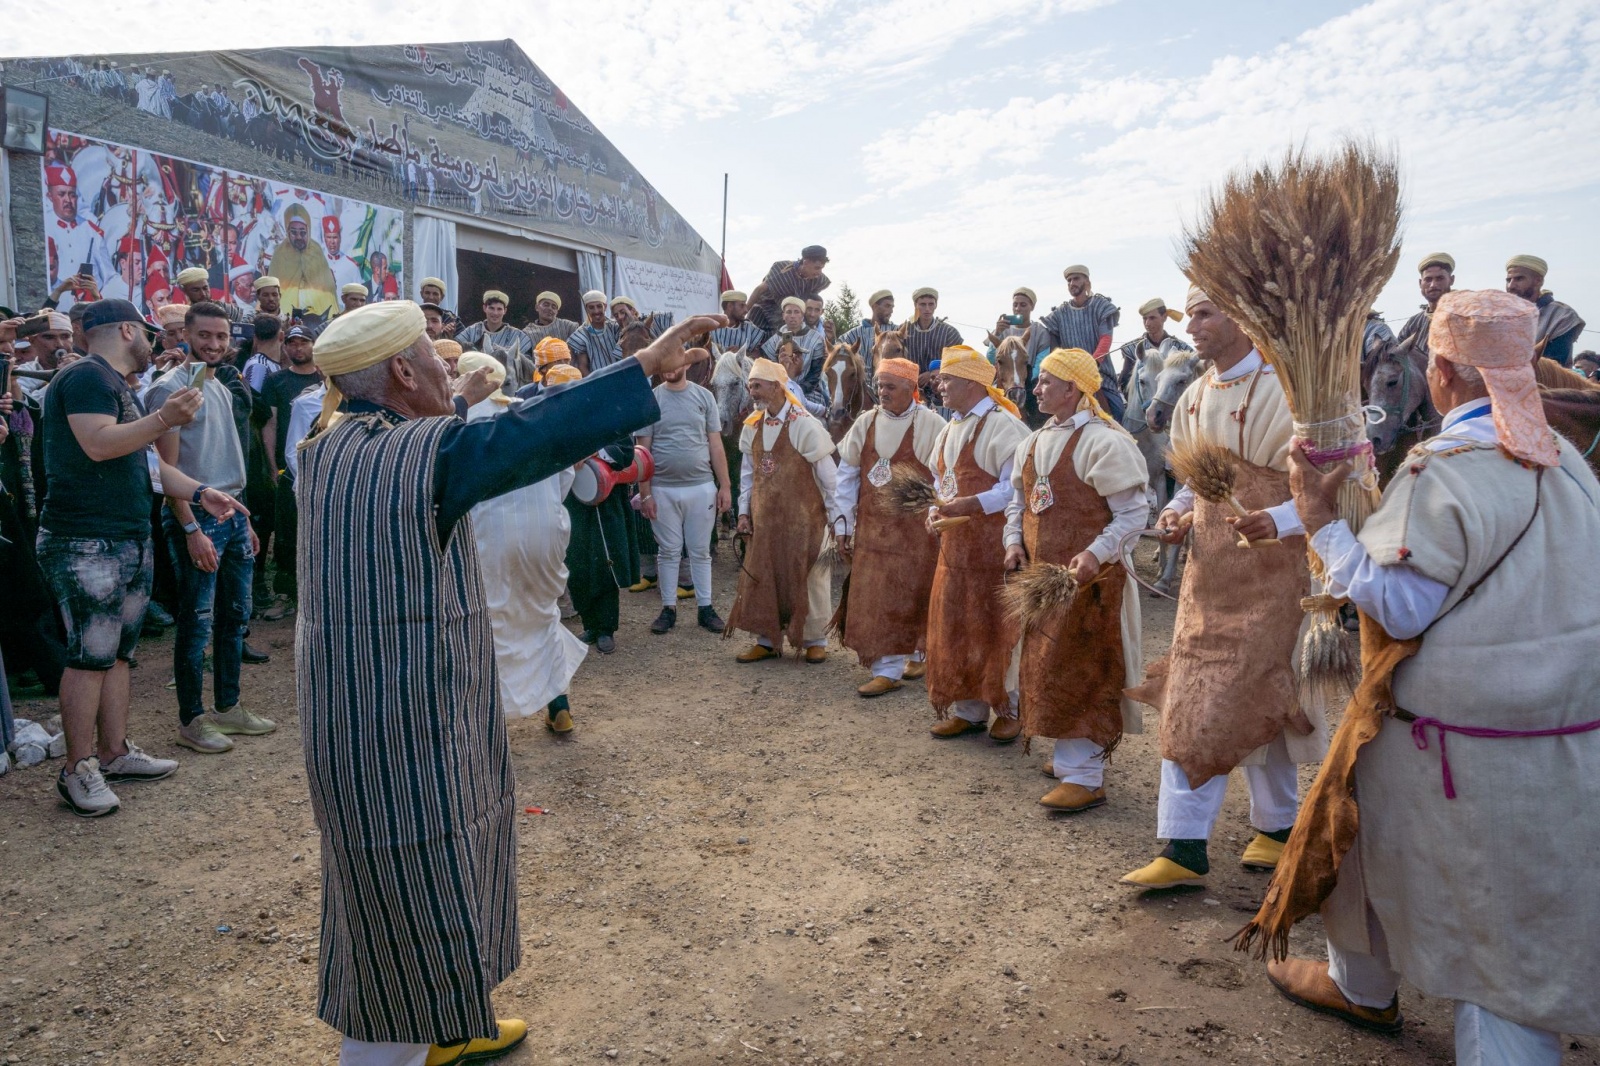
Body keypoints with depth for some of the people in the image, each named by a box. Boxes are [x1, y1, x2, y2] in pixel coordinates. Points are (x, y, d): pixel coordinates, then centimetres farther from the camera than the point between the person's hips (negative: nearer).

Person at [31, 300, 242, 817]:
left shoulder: (117, 385, 22)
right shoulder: (86, 376, -10)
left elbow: (145, 459, 23)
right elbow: (97, 444, -24)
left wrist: (201, 493, 12)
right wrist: (165, 418, -31)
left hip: (129, 542, 10)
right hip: (85, 545, -10)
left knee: (117, 652, 14)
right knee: (91, 654, -6)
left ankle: (114, 752, 23)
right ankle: (78, 768, 4)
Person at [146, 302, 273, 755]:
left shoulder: (222, 388, 14)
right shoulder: (170, 388, -10)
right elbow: (167, 468, -15)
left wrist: (244, 519, 15)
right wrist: (192, 530, -20)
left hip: (233, 513, 8)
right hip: (195, 515, -8)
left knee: (235, 615, 13)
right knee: (197, 623, -1)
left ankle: (228, 707, 25)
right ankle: (191, 720, 10)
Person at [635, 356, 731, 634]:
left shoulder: (704, 396, 3)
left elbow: (716, 445, 3)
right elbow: (643, 450, -1)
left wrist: (725, 486, -1)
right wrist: (645, 492, -5)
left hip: (701, 487, 1)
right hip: (663, 489, 0)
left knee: (700, 551, 9)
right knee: (668, 551, 9)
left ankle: (705, 607, 18)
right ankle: (669, 608, 18)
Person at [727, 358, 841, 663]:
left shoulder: (804, 425, -14)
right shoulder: (752, 427, 4)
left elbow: (829, 475, -10)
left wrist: (836, 517, -9)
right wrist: (744, 512, 8)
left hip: (802, 518, -5)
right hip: (765, 519, 5)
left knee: (806, 578, 5)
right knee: (763, 578, 9)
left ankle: (815, 640, 19)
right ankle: (767, 639, 22)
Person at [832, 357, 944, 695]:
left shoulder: (930, 425, -10)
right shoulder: (866, 423, 4)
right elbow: (847, 474, 7)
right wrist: (843, 524, 5)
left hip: (916, 528, -4)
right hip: (873, 526, 4)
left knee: (912, 595, 3)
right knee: (874, 596, 4)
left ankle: (918, 653, 22)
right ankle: (887, 670, 14)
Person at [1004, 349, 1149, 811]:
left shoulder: (1103, 441, -14)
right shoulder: (1034, 443, 11)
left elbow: (1133, 513, -15)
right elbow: (1018, 500, 20)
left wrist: (1096, 554, -26)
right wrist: (1014, 542, 3)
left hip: (1085, 576, -8)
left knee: (1079, 672, -6)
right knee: (1046, 668, 14)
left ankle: (1084, 776, 2)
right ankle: (1070, 756, 29)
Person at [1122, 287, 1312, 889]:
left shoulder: (1285, 391, -13)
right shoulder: (1194, 398, 10)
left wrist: (1277, 521, -30)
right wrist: (1177, 512, 1)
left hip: (1271, 569, -6)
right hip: (1209, 568, 7)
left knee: (1258, 698, 4)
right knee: (1188, 701, 5)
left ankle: (1276, 826, 28)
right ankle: (1184, 848, 14)